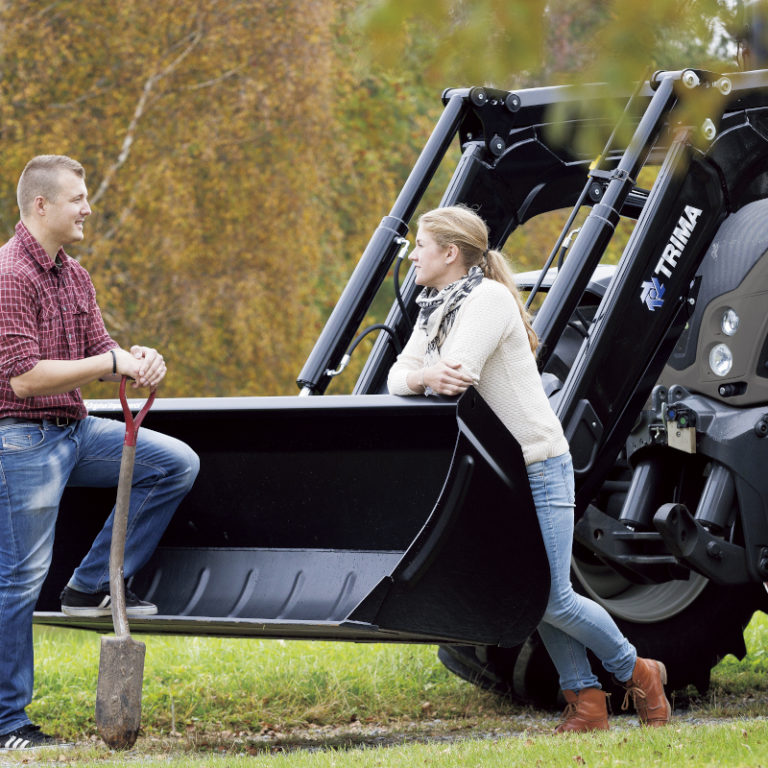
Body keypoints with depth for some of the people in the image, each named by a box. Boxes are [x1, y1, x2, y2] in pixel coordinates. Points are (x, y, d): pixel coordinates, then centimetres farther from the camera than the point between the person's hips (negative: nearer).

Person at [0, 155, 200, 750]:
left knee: (176, 463, 2)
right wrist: (113, 363, -21)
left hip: (75, 430, 9)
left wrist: (138, 360, -10)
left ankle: (93, 586, 5)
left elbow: (98, 350, 13)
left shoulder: (74, 276, 13)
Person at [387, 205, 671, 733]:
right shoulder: (435, 309, 12)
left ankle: (637, 672, 9)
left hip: (538, 466, -9)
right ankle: (585, 699, 11)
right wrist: (424, 377, -19)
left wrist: (429, 377, -5)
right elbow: (397, 376, 3)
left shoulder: (488, 299, -15)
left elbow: (456, 379, -25)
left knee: (553, 599, -9)